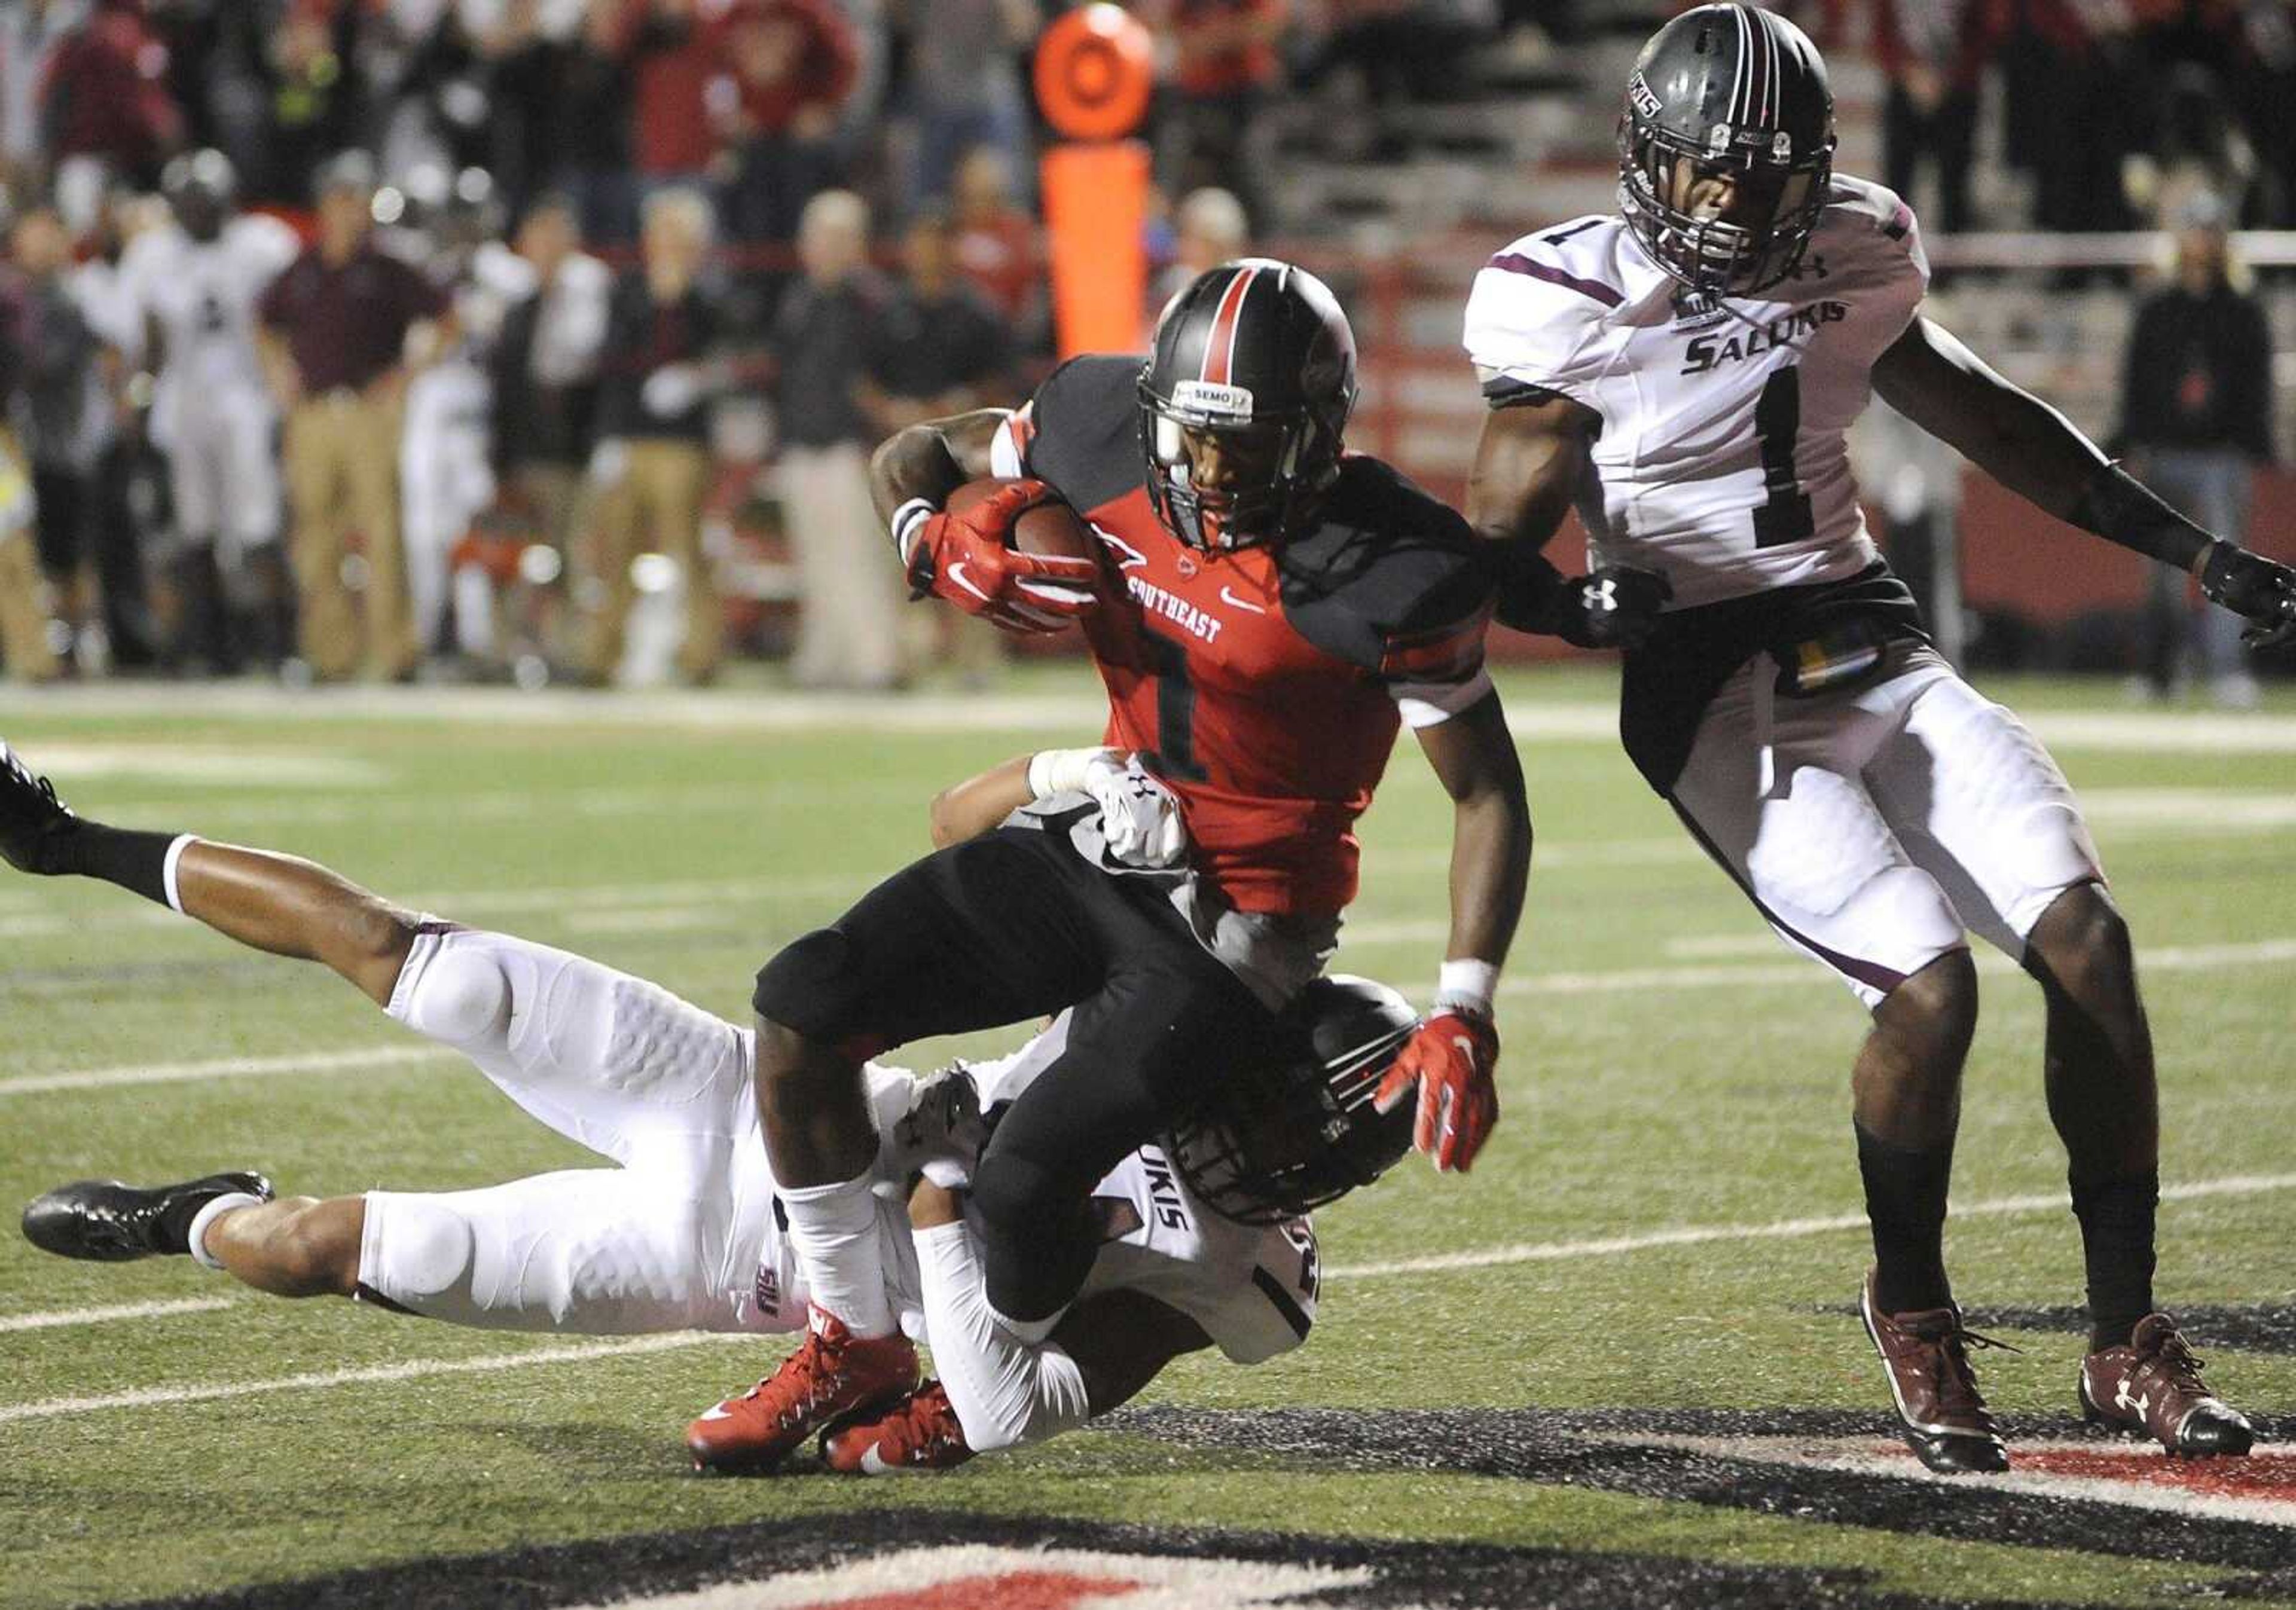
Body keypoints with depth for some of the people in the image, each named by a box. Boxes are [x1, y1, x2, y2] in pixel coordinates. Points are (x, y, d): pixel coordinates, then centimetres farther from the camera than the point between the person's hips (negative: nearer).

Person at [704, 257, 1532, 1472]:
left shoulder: (1389, 574, -22)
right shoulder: (1110, 435, -8)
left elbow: (1489, 795, -14)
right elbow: (908, 459, 9)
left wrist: (1464, 1019, -22)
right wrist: (946, 554, -14)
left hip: (1235, 924, -6)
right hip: (1086, 849, 6)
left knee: (1026, 1178, -20)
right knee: (802, 1009, -8)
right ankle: (854, 1342, 9)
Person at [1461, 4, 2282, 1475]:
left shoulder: (1851, 260, 6)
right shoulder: (1571, 305, -8)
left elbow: (1987, 422, 21)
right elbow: (1499, 554, -4)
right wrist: (1584, 606, -28)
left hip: (1875, 648, 5)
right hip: (1721, 693, -5)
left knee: (2087, 940, -12)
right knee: (1928, 980, -22)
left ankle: (2129, 1340, -1)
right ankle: (1914, 1313, 5)